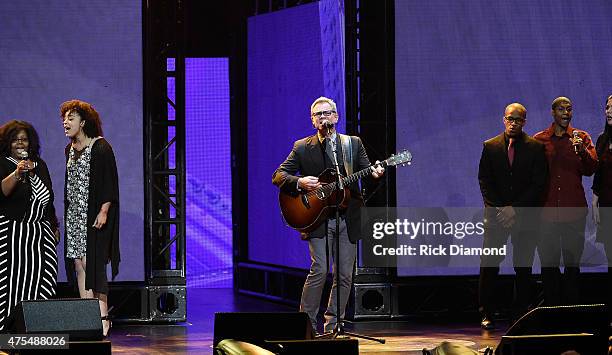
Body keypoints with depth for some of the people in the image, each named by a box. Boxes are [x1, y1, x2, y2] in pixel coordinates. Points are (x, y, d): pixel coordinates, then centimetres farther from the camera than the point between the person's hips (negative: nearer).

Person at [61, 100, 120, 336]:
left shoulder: (100, 148, -9)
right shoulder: (70, 150, 15)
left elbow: (110, 182, -13)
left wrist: (103, 211, -21)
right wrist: (66, 215, 17)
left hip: (94, 215, -8)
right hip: (74, 215, 8)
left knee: (90, 262, -12)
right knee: (78, 264, 5)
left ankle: (102, 317, -8)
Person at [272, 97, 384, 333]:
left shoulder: (354, 144, 11)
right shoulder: (302, 148, 5)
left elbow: (367, 172, 6)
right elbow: (278, 176, 2)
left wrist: (375, 174, -18)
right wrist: (300, 183, -17)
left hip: (347, 218, 3)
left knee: (345, 275, 3)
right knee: (320, 269, -16)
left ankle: (332, 326, 14)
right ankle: (306, 324, -5)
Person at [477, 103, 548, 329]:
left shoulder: (535, 148, 3)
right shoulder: (490, 147, 8)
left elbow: (538, 184, -1)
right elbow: (484, 181, 6)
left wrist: (515, 209, -8)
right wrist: (497, 209, -6)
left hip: (524, 215, -1)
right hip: (496, 215, 1)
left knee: (523, 268, 1)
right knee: (489, 265, -4)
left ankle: (522, 315, 7)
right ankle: (487, 314, 2)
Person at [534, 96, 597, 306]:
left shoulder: (582, 138, 9)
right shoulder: (539, 140, 9)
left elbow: (591, 169, -2)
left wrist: (582, 150, -19)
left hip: (574, 210, 0)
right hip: (547, 210, 0)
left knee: (573, 263, 1)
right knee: (548, 263, 2)